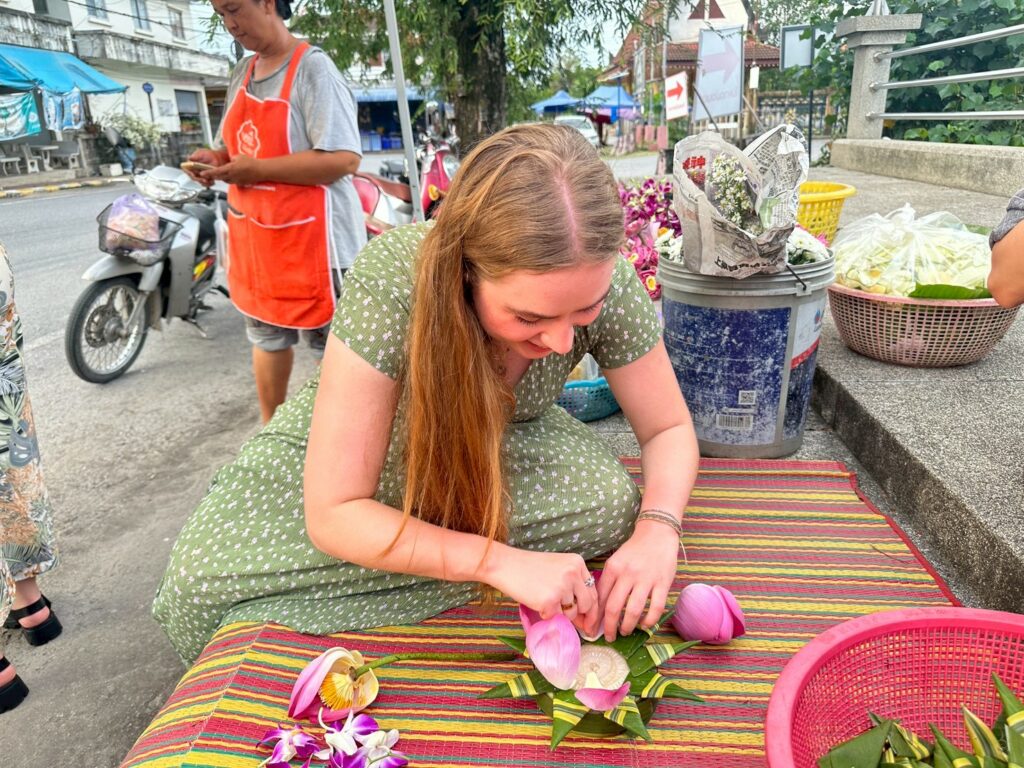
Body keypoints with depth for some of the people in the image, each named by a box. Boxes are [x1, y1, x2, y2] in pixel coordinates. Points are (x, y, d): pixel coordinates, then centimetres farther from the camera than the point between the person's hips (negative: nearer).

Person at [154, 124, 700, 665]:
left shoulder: (606, 283, -28)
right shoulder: (389, 285, -37)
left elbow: (669, 430, -13)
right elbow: (332, 515, -32)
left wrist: (657, 530, -33)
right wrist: (502, 562, -43)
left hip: (503, 445, 3)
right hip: (347, 444, -2)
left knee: (611, 501, -28)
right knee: (202, 574, -23)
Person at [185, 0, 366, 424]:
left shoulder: (312, 67, -13)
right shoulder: (243, 72, 12)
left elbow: (344, 158, -24)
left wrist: (256, 170, -22)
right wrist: (219, 158, 0)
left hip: (312, 235, -8)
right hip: (255, 233, 9)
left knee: (332, 345, 2)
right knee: (265, 335, 19)